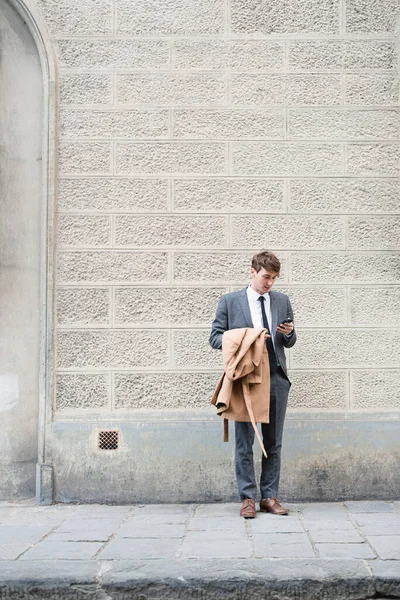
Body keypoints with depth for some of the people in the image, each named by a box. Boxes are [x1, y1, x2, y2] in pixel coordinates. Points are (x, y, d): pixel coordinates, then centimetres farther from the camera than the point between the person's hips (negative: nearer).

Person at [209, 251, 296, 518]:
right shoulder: (230, 301, 3)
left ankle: (270, 496, 14)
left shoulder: (283, 301, 12)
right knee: (244, 443, 0)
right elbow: (215, 337, 4)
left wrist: (289, 333, -5)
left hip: (276, 378, 3)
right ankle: (248, 498, 8)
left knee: (274, 443, 6)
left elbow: (290, 342, 18)